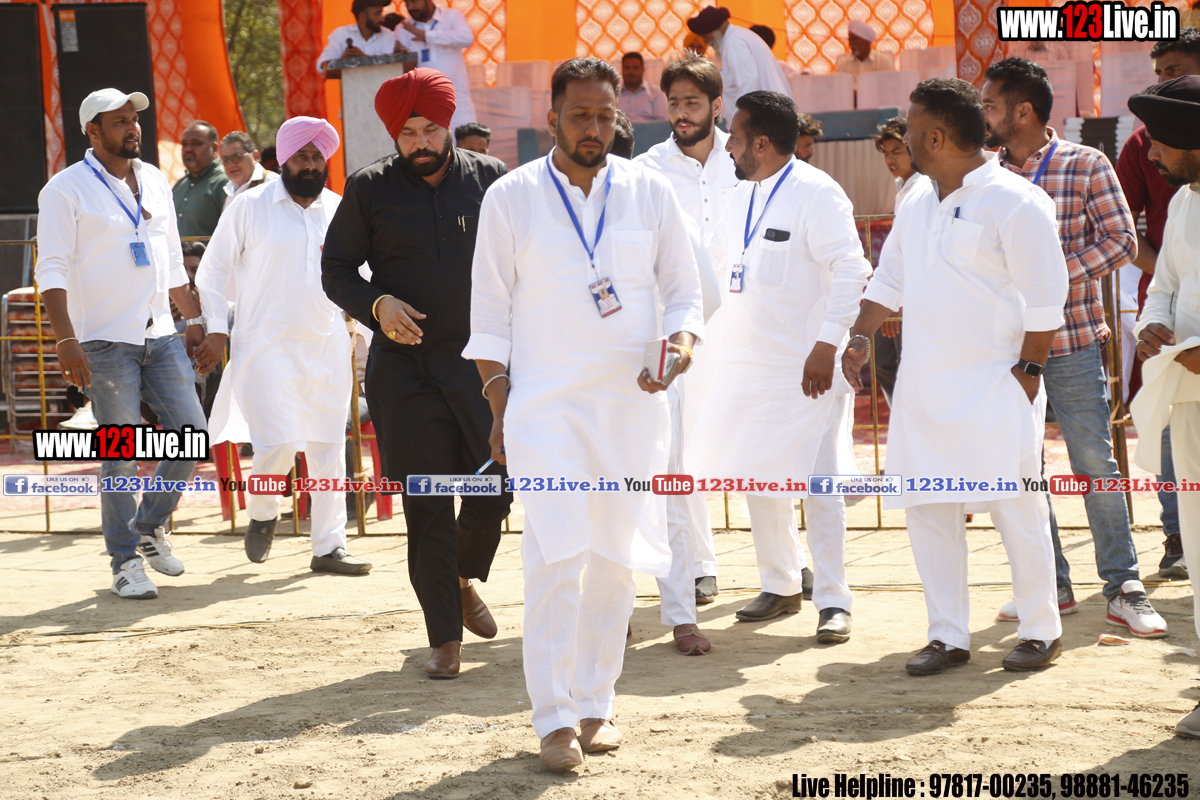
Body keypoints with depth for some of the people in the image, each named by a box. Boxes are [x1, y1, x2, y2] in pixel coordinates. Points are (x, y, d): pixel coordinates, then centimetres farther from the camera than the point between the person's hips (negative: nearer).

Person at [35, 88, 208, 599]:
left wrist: (193, 320, 18)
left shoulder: (156, 183, 14)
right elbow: (52, 269, -11)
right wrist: (66, 340, -20)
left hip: (160, 336, 6)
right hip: (105, 342, -6)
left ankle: (150, 525, 23)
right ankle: (126, 563, 5)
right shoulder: (67, 189, -6)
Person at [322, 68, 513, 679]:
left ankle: (462, 580, 34)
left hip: (481, 364, 1)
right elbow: (336, 269, 6)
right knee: (427, 507, -1)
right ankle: (445, 637, 8)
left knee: (494, 492, 2)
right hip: (404, 369, -1)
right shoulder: (370, 189, 2)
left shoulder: (490, 180, 4)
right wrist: (376, 303, -12)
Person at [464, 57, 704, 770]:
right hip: (545, 406, -2)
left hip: (632, 403, 2)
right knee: (555, 558, -12)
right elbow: (490, 312, 4)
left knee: (616, 559, 6)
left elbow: (683, 291, 11)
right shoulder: (512, 198, 1)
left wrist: (681, 344, -10)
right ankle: (554, 717, -6)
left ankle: (598, 701, 19)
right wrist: (500, 408, -1)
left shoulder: (650, 194, 5)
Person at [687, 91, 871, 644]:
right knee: (757, 478, 13)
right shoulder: (741, 198, 14)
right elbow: (711, 261, 29)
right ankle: (780, 586, 26)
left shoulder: (817, 194, -13)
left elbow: (852, 271, -18)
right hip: (746, 367, 8)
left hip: (806, 369, -8)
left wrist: (827, 345, -23)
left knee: (818, 483, -7)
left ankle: (833, 601, -1)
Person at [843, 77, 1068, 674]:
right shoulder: (917, 203, 14)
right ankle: (947, 636, 12)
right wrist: (862, 337, 9)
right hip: (924, 388, 7)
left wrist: (1027, 369, -12)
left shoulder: (1014, 203, -9)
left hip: (993, 386, -7)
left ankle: (1041, 631, 10)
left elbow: (1045, 298, -10)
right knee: (926, 509, 5)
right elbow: (889, 278, 22)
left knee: (1015, 510, -4)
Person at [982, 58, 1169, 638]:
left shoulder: (1086, 166, -3)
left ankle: (1123, 589, 6)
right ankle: (1050, 585, 17)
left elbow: (1121, 240, -7)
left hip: (1071, 339, -4)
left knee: (1095, 465, -2)